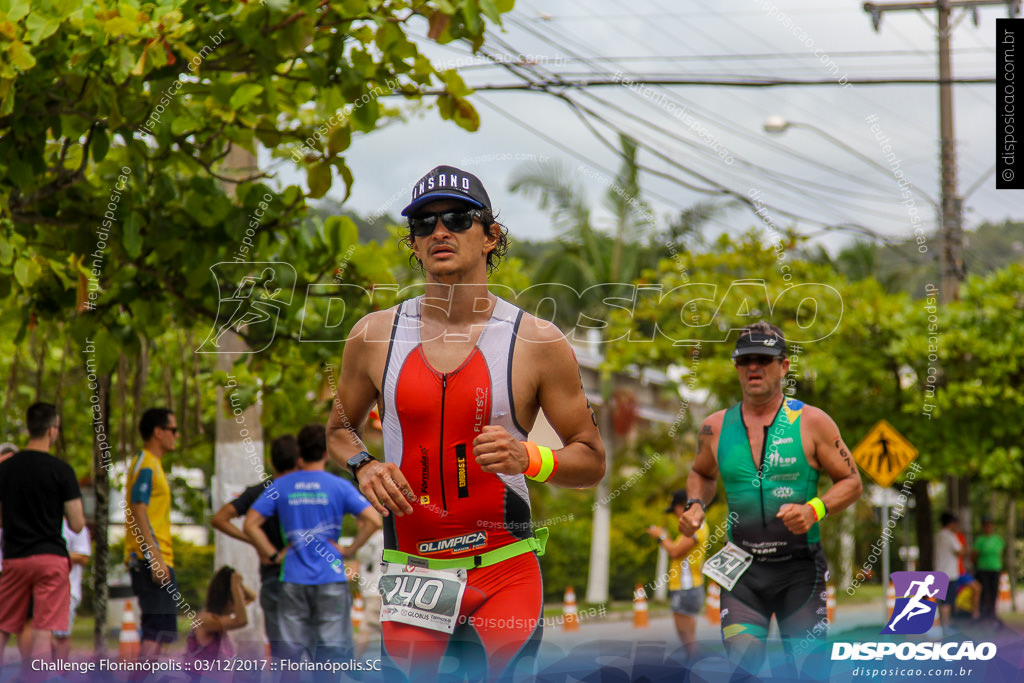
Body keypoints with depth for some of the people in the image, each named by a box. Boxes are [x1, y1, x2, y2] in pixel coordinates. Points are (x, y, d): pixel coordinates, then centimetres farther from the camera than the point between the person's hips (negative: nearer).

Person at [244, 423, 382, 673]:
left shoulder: (281, 486, 4)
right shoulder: (339, 486, -3)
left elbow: (250, 524, 0)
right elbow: (373, 520, -14)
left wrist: (274, 555, 4)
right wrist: (350, 550, -4)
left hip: (293, 580, 2)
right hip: (330, 578, -2)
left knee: (291, 651, 8)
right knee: (332, 649, 2)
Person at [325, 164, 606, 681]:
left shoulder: (538, 343, -2)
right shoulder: (374, 336, 4)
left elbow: (592, 460, 3)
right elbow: (340, 429, 19)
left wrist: (528, 458, -16)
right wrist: (363, 467, -3)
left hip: (505, 575, -1)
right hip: (411, 575, 2)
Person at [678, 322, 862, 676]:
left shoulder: (811, 422, -2)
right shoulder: (716, 427, 6)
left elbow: (851, 482, 2)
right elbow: (701, 474, 25)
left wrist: (814, 510, -15)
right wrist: (695, 506, 4)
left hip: (799, 567, -1)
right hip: (742, 567, 1)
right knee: (742, 658, -14)